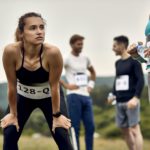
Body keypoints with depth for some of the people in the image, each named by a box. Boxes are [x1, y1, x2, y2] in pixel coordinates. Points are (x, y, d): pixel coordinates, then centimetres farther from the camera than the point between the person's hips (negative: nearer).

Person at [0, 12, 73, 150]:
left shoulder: (52, 52, -35)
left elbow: (54, 87, -23)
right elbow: (12, 86, -20)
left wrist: (56, 115, -13)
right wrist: (13, 114, -10)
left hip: (49, 96, -1)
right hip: (23, 95, 1)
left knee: (62, 135, -11)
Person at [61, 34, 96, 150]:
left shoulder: (85, 59, 14)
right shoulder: (67, 59, -5)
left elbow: (93, 72, 32)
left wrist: (91, 85, 16)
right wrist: (65, 85, -13)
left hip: (86, 96, 7)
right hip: (74, 96, -7)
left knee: (90, 127, 5)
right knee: (75, 128, -4)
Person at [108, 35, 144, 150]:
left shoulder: (134, 61, -5)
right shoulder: (118, 63, 16)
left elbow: (141, 80, -11)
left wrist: (136, 97, -21)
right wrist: (114, 94, 10)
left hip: (131, 101, -7)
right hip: (120, 102, 7)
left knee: (134, 129, -11)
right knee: (124, 130, 9)